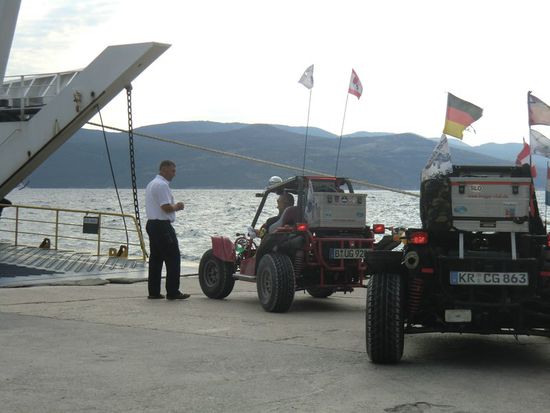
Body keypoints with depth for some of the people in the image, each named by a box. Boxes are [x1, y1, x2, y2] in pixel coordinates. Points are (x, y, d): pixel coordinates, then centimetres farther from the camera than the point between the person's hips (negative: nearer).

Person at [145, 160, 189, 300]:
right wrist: (177, 206, -2)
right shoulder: (162, 185, -15)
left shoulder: (152, 184, 18)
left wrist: (174, 206, 12)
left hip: (152, 224, 10)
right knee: (173, 258, -6)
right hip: (162, 226, -10)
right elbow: (167, 208, -21)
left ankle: (154, 292, 12)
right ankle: (173, 292, -6)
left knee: (155, 259, 11)